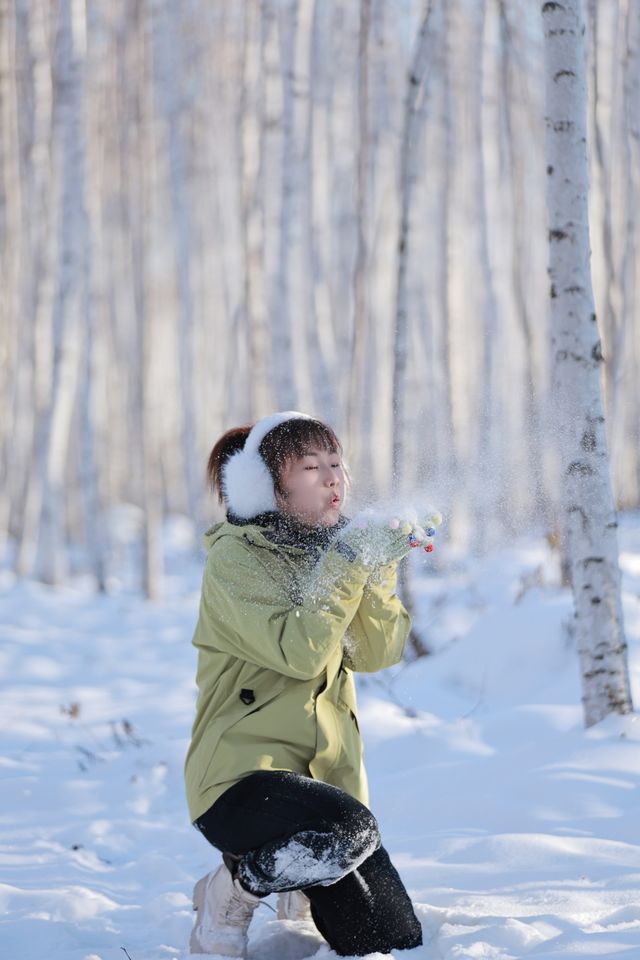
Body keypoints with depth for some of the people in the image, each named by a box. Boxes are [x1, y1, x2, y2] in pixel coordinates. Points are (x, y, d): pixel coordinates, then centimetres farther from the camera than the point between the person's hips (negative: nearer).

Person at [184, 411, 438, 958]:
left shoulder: (329, 552, 14)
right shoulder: (234, 558, -7)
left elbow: (377, 654, 2)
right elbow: (299, 652, -21)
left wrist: (378, 569, -10)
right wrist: (348, 565, -17)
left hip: (329, 776, 7)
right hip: (243, 771, -7)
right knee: (350, 829, -38)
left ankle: (300, 891, 28)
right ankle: (231, 892, -10)